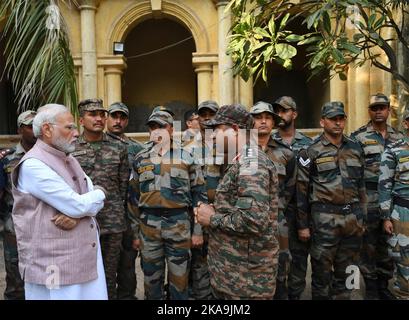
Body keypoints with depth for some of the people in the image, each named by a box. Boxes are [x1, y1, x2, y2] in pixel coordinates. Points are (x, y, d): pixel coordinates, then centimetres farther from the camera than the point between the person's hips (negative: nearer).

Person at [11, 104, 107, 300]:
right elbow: (77, 205, -21)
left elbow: (96, 201, 7)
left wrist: (77, 214, -14)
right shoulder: (33, 165, -16)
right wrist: (99, 193, -1)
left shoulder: (69, 160, 13)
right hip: (54, 266, -7)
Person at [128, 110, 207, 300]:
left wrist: (198, 230, -2)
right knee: (151, 277, 13)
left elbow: (199, 193, 1)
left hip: (179, 225, -2)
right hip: (148, 225, 2)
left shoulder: (186, 157, 0)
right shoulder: (140, 160, 6)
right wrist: (135, 232, 8)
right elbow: (133, 197, 9)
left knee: (179, 278, 8)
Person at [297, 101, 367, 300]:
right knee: (322, 273, 6)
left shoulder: (355, 148, 10)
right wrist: (302, 225, -5)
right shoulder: (311, 152, -4)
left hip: (353, 218, 4)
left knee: (346, 274, 14)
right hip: (324, 219, -4)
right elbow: (301, 190, -4)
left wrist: (363, 217, 14)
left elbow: (361, 185, 16)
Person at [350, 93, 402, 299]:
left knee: (388, 244, 13)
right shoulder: (358, 137, -4)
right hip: (368, 199, -4)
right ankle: (371, 288, 17)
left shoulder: (399, 137, 12)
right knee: (368, 244, 3)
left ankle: (383, 286, 28)